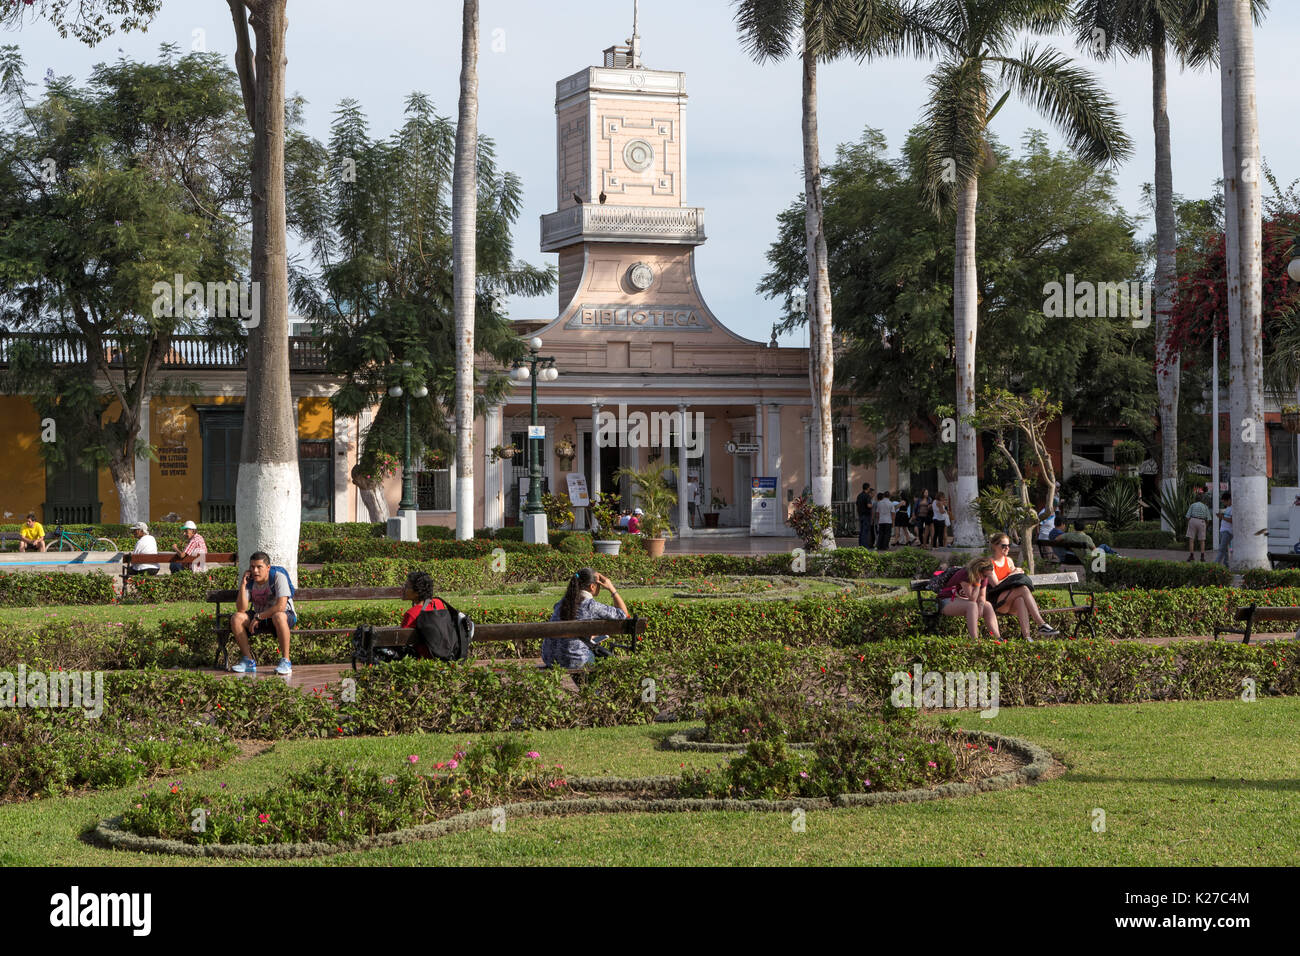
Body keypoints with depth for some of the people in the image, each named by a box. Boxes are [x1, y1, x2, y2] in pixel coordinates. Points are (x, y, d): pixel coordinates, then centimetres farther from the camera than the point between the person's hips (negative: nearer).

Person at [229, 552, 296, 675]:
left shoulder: (278, 577, -19)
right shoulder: (248, 580, -6)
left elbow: (281, 606, -27)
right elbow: (241, 609, -15)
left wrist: (259, 617, -21)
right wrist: (243, 585, -23)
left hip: (286, 615, -5)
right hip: (259, 617, 5)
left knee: (279, 617, -40)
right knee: (236, 618, -19)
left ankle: (285, 661, -28)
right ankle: (248, 661, -11)